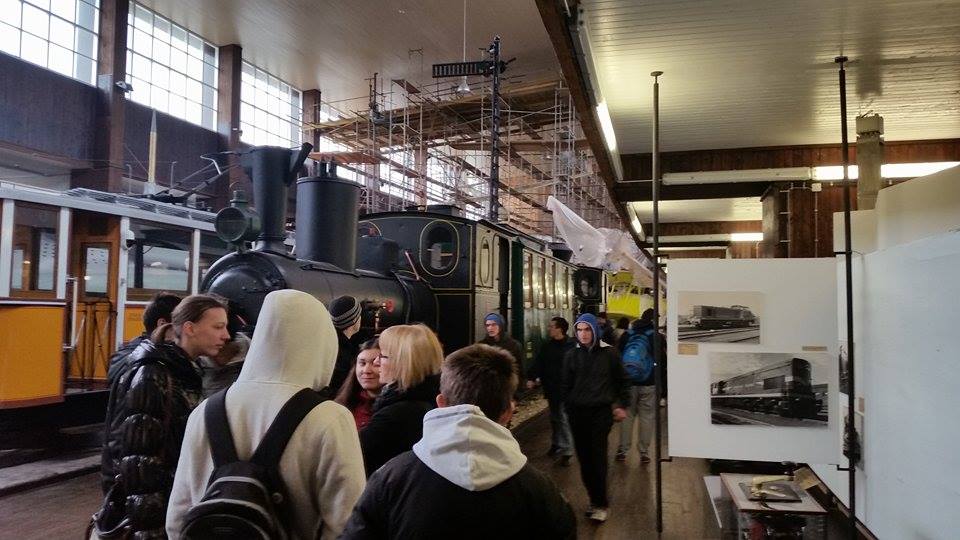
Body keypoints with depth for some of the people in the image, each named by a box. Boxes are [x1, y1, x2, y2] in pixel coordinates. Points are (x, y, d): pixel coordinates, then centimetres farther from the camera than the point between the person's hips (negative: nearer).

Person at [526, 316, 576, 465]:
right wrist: (531, 378, -11)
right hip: (551, 389, 7)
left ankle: (566, 451, -2)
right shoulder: (546, 346, 7)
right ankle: (556, 444, 35)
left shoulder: (572, 345, -14)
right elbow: (539, 363, 2)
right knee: (554, 418, 19)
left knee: (564, 419, -7)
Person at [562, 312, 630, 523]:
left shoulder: (609, 353, -2)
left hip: (601, 411, -3)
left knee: (598, 456, -8)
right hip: (578, 412, 3)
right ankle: (594, 499, 18)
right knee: (584, 458, 5)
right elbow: (566, 385, 10)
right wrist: (568, 409, 7)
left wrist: (622, 405, 5)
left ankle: (601, 503, 2)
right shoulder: (572, 355, 5)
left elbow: (622, 380, 8)